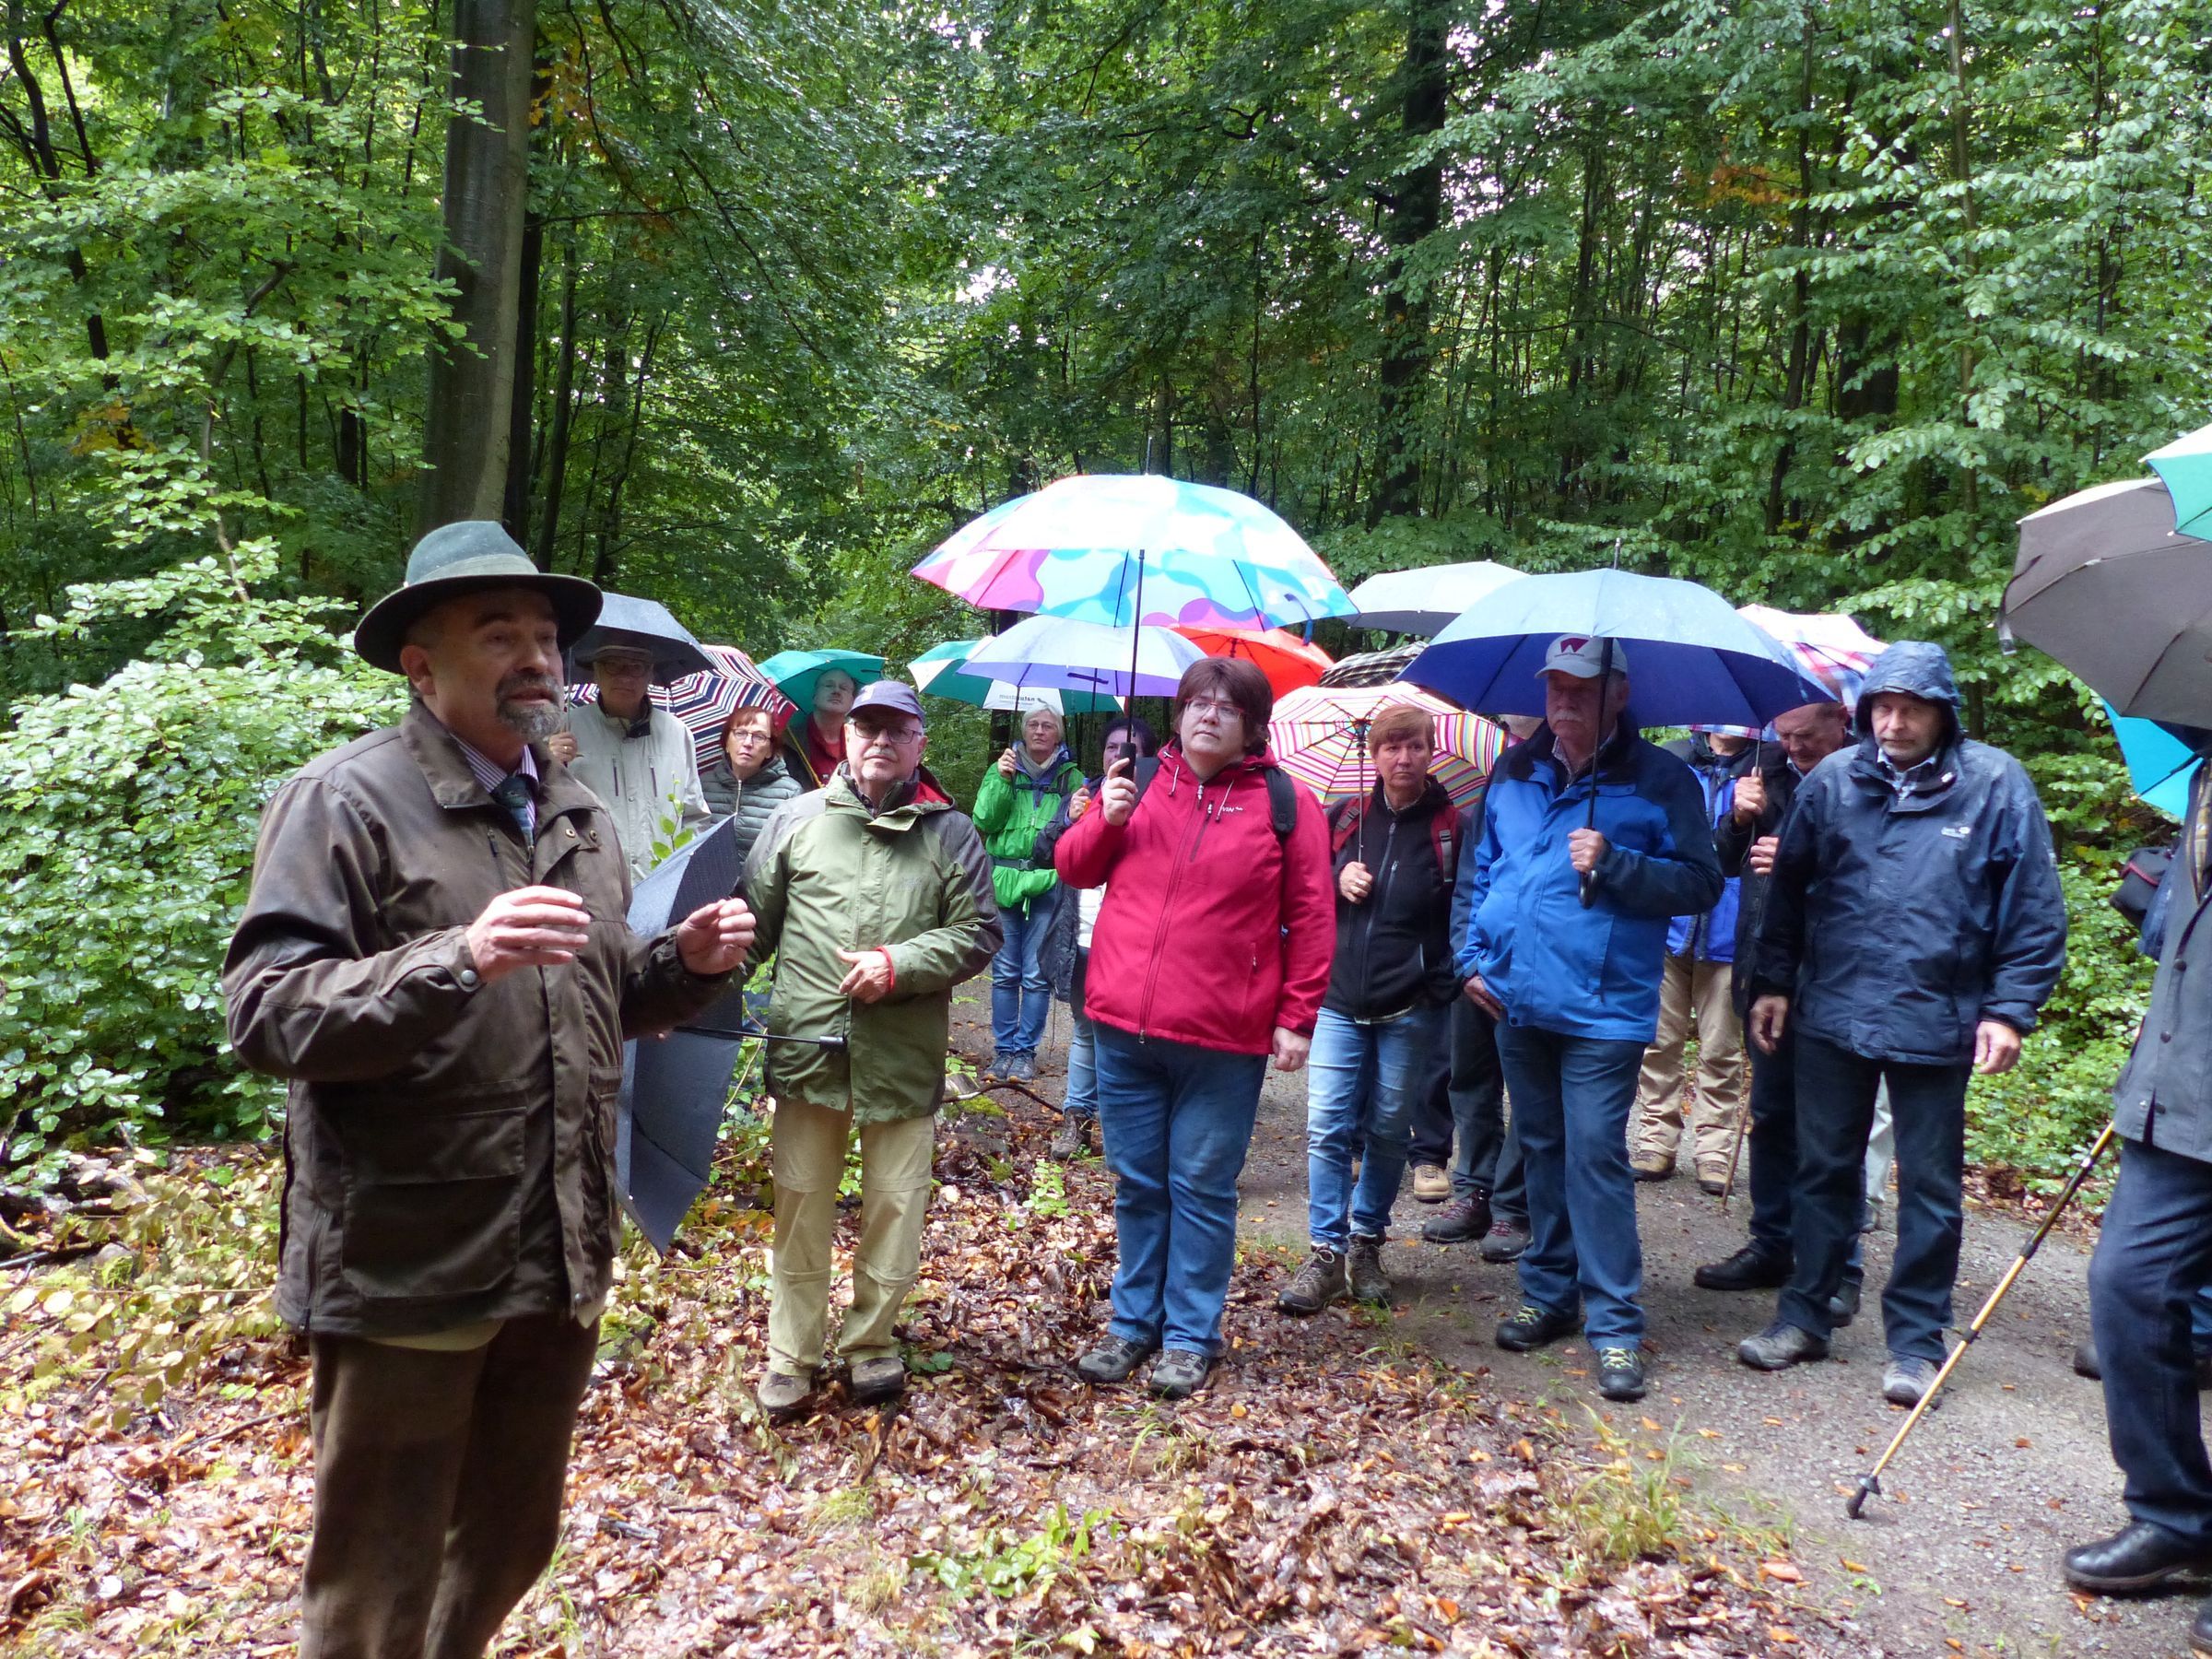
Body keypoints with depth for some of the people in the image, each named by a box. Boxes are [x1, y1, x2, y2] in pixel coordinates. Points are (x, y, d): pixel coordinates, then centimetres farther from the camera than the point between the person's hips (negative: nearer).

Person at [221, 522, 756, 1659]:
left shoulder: (576, 816, 11)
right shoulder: (345, 800, -10)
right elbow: (265, 1016, -18)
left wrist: (686, 964, 0)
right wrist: (461, 958, -31)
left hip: (560, 1264, 7)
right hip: (406, 1270, -6)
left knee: (511, 1545, 23)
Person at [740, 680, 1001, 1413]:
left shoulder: (951, 833, 3)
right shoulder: (798, 818, 6)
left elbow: (978, 932, -1)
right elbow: (753, 920, 8)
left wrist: (898, 964, -12)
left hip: (904, 1055, 0)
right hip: (807, 1045, 1)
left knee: (894, 1204, 9)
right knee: (800, 1202, 9)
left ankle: (871, 1340, 29)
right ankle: (790, 1355, 23)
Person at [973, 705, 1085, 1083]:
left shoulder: (1071, 776, 9)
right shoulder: (1003, 770, 11)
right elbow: (984, 820, 1)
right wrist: (1002, 780, -10)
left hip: (1049, 882, -1)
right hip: (1004, 879, 1)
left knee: (1036, 974, 1)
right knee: (1005, 973, 5)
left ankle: (1026, 1052, 11)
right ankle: (1003, 1049, 15)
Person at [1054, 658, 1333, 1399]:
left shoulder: (1284, 802, -1)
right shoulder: (1138, 782, 8)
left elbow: (1312, 919, -2)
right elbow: (1073, 869, 14)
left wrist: (1297, 1019, -6)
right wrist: (1105, 819, -6)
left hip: (1224, 1039, -3)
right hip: (1123, 1029, 4)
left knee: (1202, 1190, 6)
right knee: (1137, 1184, 15)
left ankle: (1191, 1335, 21)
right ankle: (1134, 1322, 30)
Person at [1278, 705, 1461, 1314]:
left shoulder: (1452, 827, -1)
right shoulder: (1342, 819, 6)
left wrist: (1453, 976, -10)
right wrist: (1336, 884, -5)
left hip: (1412, 1010, -2)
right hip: (1338, 1000, 2)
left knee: (1388, 1132, 10)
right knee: (1327, 1129, -3)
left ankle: (1367, 1242, 28)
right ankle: (1327, 1255, 6)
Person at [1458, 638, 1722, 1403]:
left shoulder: (1660, 780, -4)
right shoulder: (1514, 772, 10)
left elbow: (1700, 882, -7)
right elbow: (1482, 871, 18)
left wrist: (1614, 864, -21)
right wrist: (1474, 957, 8)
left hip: (1603, 1006, -5)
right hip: (1517, 999, 5)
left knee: (1595, 1154, -8)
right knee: (1540, 1149, 15)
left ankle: (1615, 1324, 3)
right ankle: (1549, 1293, 29)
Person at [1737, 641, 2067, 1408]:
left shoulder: (1996, 785, -6)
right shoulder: (1833, 779, 0)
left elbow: (2034, 911, -4)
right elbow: (1789, 889, 8)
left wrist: (2010, 1009, -8)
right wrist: (1773, 983, 7)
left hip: (1936, 1022, -2)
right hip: (1832, 1013, 2)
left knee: (1931, 1188, 9)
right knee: (1824, 1171, 13)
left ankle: (1915, 1339, 22)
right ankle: (1804, 1315, 27)